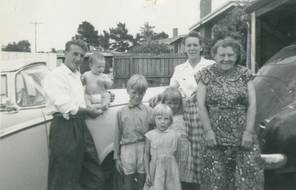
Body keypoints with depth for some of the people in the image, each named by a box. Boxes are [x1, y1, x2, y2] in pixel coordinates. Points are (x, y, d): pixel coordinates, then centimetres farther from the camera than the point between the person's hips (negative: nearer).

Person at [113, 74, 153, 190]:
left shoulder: (149, 111, 2)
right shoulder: (121, 112, 6)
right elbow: (117, 136, 8)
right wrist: (117, 157, 6)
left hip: (144, 150, -1)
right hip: (127, 150, 1)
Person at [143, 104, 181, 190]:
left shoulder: (173, 134, 0)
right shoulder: (150, 135, -4)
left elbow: (175, 152, 5)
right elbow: (146, 155, -1)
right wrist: (147, 173, -3)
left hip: (170, 169, 1)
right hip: (155, 169, -1)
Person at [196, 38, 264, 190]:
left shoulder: (244, 74, 5)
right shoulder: (207, 75, 2)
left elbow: (252, 104, 0)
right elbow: (201, 105, -2)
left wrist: (249, 131, -7)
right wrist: (208, 130, -8)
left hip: (243, 135, 1)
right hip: (216, 136, -1)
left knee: (248, 174, 1)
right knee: (216, 177, 4)